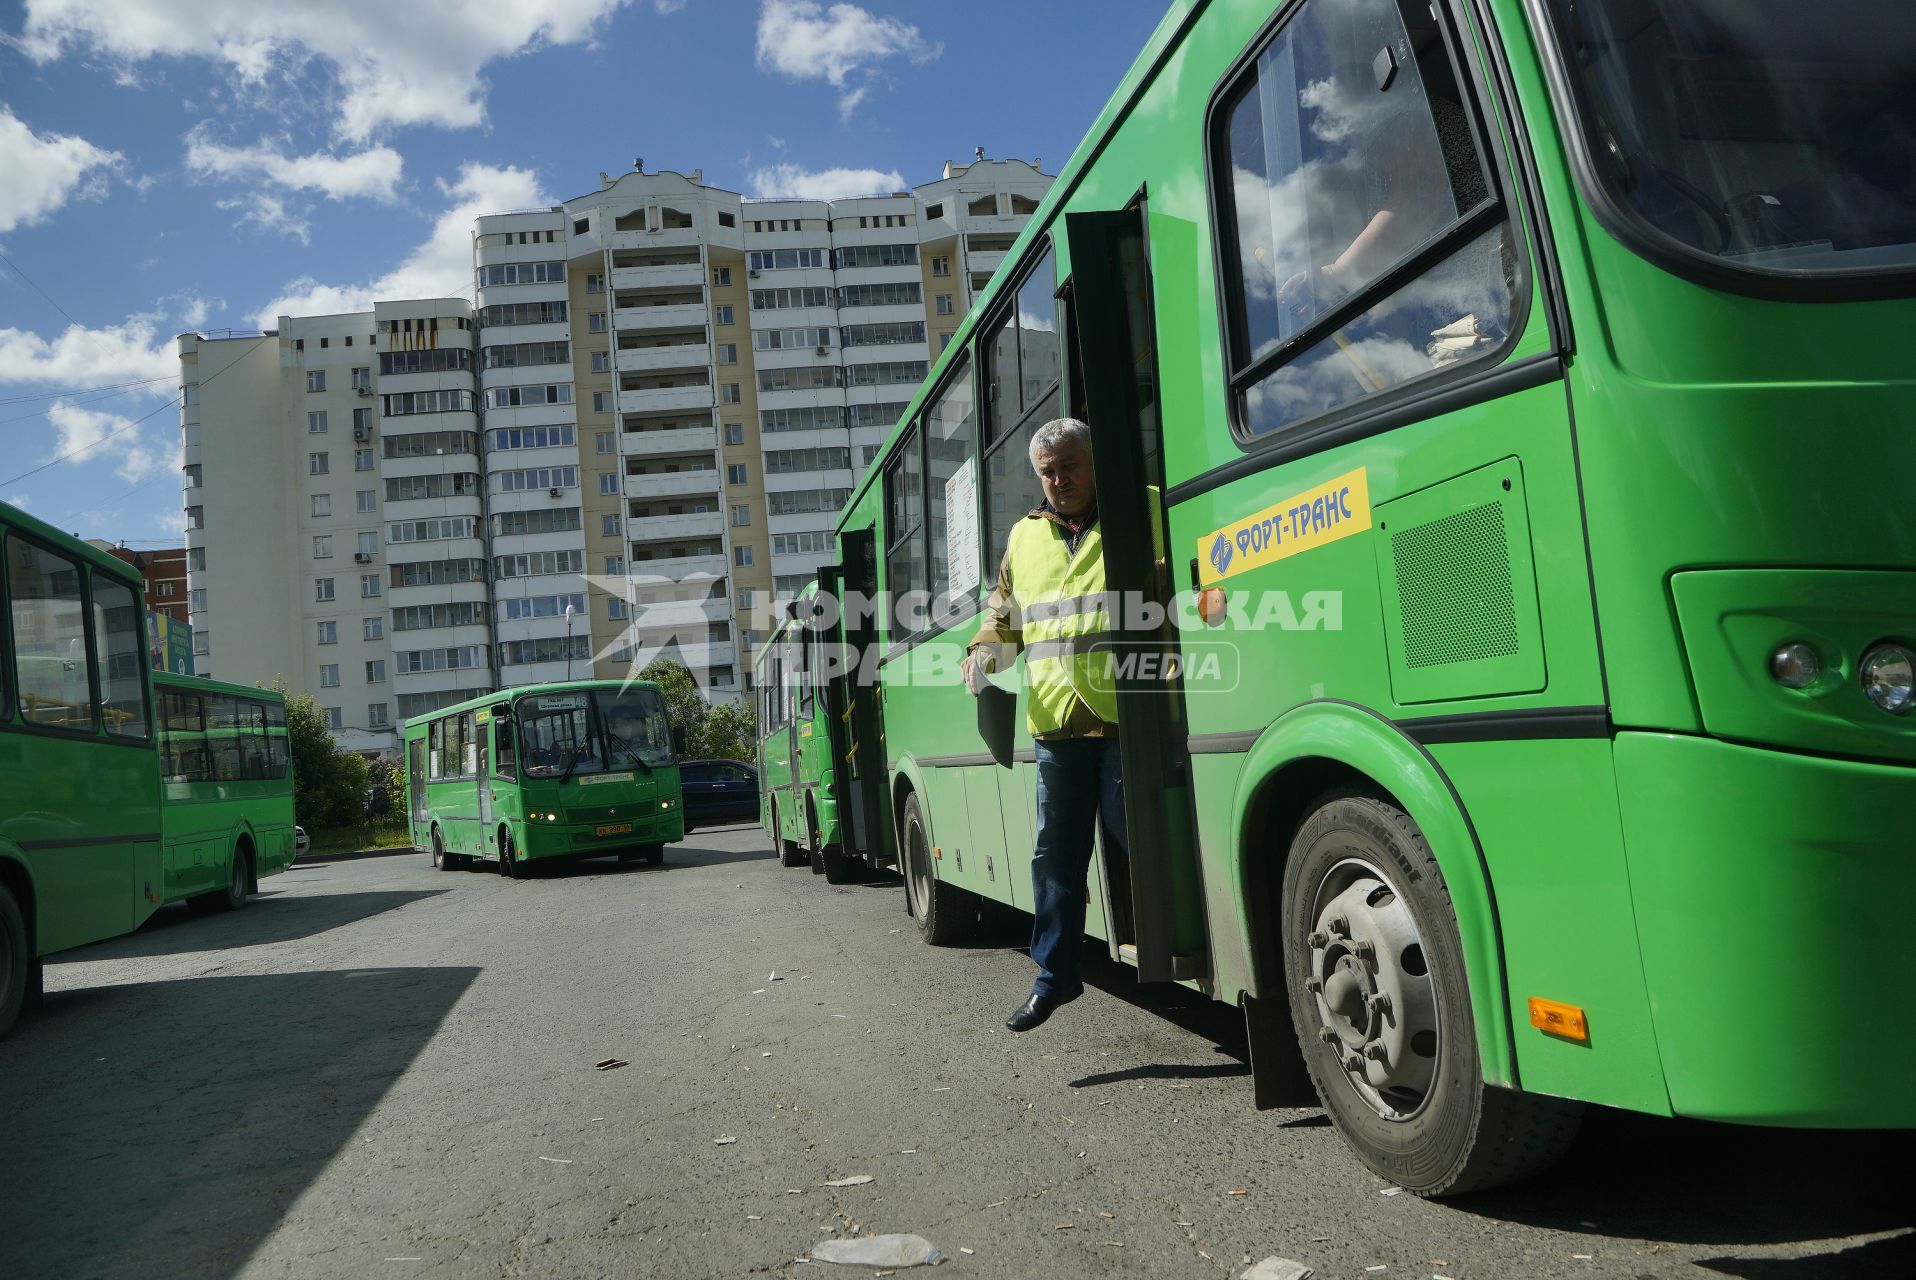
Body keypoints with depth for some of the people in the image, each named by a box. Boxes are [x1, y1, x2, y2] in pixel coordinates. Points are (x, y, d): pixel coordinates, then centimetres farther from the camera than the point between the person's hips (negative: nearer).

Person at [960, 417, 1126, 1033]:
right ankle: (1054, 976, 19)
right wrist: (985, 649, 9)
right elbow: (1003, 608, 29)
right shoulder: (1025, 536, 19)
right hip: (1055, 724, 5)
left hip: (1127, 719, -5)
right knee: (1056, 854, 9)